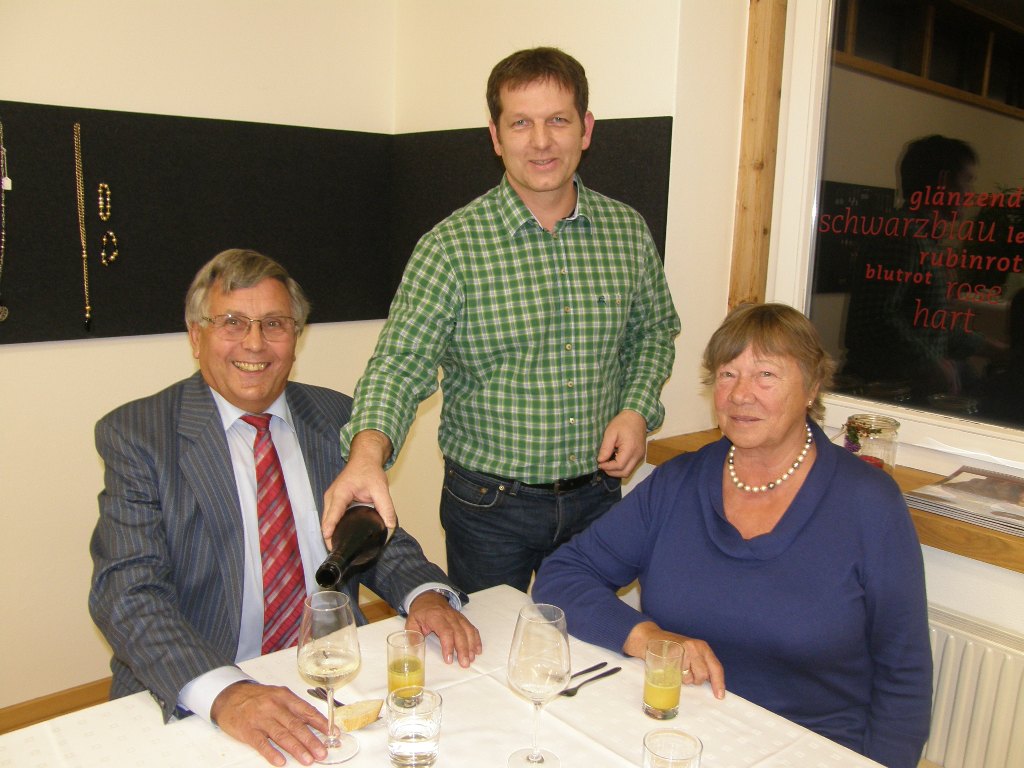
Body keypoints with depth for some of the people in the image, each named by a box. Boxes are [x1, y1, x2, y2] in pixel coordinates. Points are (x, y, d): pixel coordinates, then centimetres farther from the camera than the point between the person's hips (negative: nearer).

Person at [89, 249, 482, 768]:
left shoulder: (336, 418, 7)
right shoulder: (135, 434, -4)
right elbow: (126, 591, -13)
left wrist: (425, 594, -10)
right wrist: (224, 694, -28)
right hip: (193, 703, -1)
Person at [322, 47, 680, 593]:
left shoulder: (628, 231, -1)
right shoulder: (452, 245, -13)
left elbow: (654, 332, 12)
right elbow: (401, 363, -19)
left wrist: (638, 408, -5)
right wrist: (369, 450, -38)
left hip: (597, 495, 3)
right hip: (489, 506, -3)